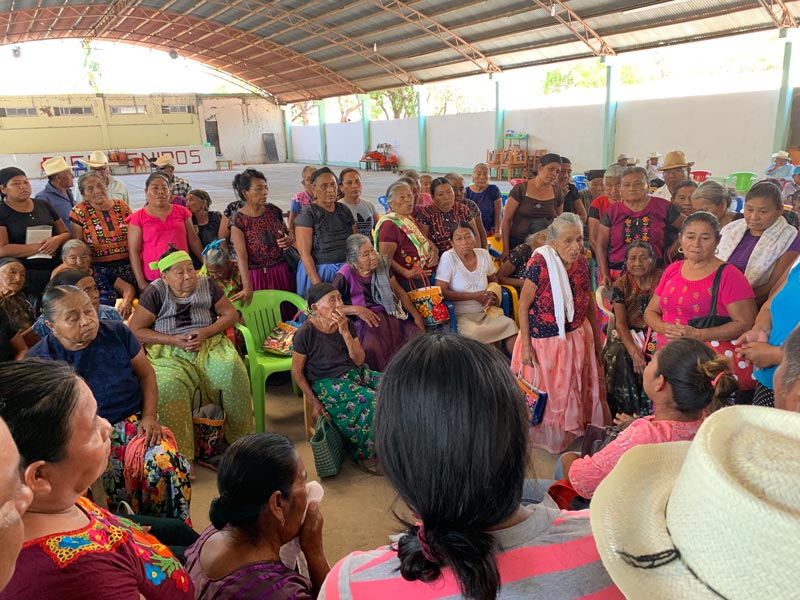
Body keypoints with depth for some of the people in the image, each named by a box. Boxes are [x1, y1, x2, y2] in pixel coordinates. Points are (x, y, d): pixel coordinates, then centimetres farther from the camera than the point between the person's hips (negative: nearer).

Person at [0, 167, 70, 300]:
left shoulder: (43, 205, 14)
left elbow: (66, 233, 16)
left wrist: (57, 240, -7)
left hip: (55, 271, 4)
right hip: (22, 276, -4)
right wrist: (39, 247, -14)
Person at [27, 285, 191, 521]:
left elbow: (146, 374, 9)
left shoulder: (117, 333, 1)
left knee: (167, 464, -28)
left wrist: (150, 417, -4)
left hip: (133, 422, 1)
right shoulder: (38, 359, -4)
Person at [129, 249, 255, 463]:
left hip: (209, 346, 2)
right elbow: (136, 330, -2)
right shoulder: (155, 292, -2)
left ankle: (241, 436, -10)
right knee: (168, 387, -33)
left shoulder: (206, 285, 4)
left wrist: (205, 333, -10)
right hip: (169, 354, -1)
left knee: (232, 369, -29)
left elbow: (231, 314, 6)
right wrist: (174, 340, -13)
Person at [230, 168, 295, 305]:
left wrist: (289, 240, -6)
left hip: (282, 271, 3)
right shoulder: (238, 220, -9)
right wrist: (247, 286, -26)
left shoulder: (274, 210, 2)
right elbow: (241, 255, -17)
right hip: (257, 276, -3)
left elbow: (288, 233, 18)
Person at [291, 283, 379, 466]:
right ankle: (362, 453, -4)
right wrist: (315, 403, -12)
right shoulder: (306, 333, -15)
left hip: (355, 373, 6)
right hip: (327, 383, -6)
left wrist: (345, 333, -16)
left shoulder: (347, 325, 1)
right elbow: (297, 371, -7)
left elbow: (359, 360, -3)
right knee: (372, 402, -26)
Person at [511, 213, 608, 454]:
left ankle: (573, 431, 43)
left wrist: (597, 341, 11)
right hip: (545, 341, -5)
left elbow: (588, 303, 6)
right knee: (545, 394, 14)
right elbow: (523, 306, -17)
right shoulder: (540, 263, -23)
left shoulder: (582, 263, -6)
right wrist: (526, 345, -17)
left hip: (577, 338, 5)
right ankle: (547, 438, 38)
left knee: (577, 390, 20)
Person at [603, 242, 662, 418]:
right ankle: (625, 415, -13)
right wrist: (634, 352, -20)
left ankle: (650, 414, -9)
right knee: (618, 356, -28)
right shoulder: (621, 286, -1)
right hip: (628, 335, 0)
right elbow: (620, 323, -7)